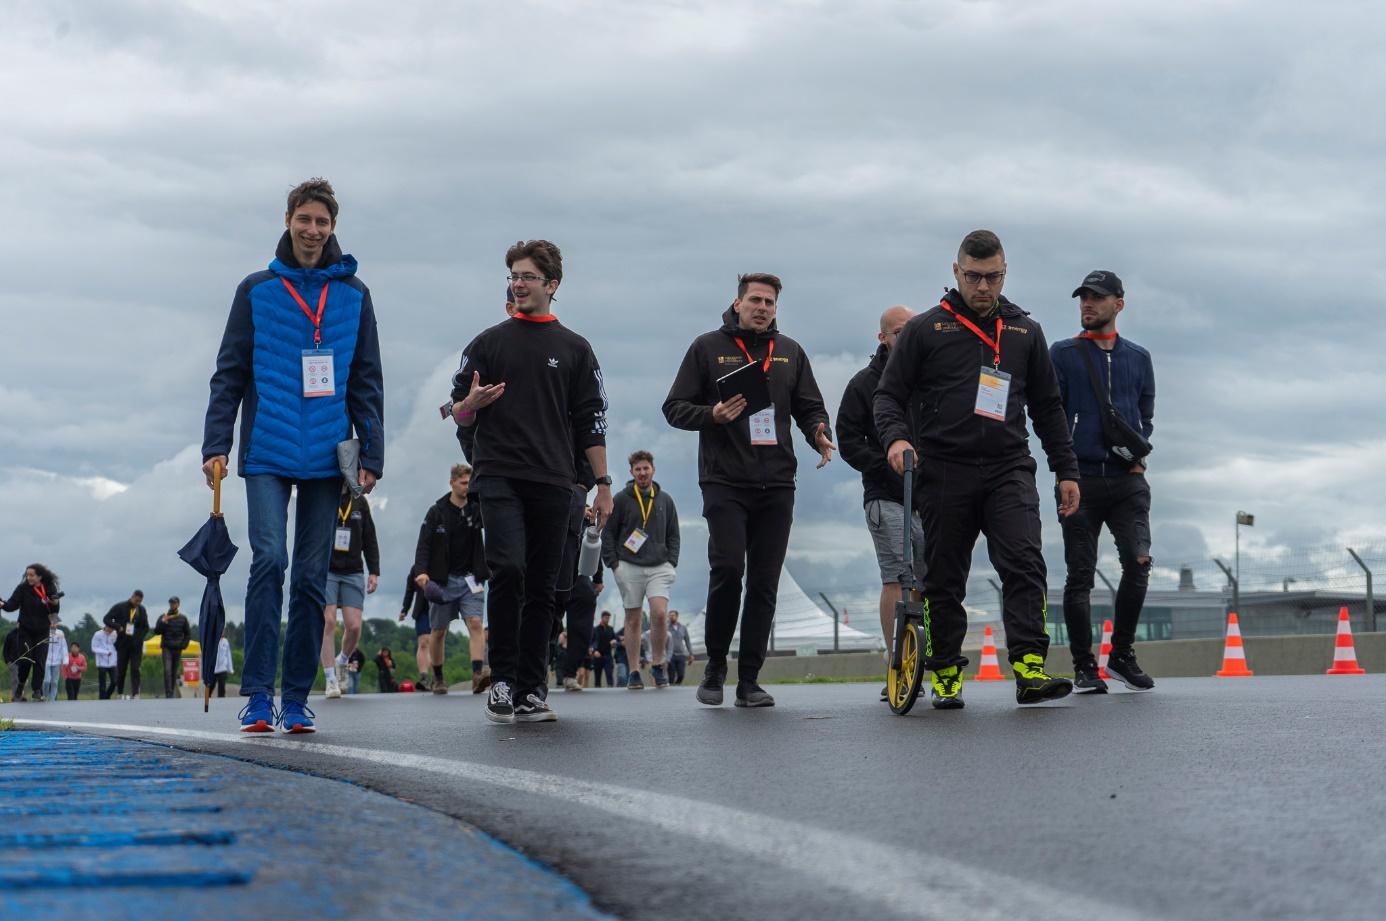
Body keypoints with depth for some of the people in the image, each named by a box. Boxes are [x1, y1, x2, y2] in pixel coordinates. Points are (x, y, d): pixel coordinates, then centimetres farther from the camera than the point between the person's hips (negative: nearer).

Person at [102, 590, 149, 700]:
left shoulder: (142, 610, 8)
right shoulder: (119, 607, -1)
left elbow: (146, 627, 15)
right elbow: (106, 619, -3)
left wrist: (139, 638, -1)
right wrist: (118, 627, -17)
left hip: (136, 645, 1)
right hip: (122, 644, -1)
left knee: (135, 670, -6)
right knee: (121, 670, 4)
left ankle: (135, 694, -9)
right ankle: (120, 694, 16)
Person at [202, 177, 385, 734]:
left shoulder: (353, 296, 9)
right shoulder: (256, 291, 6)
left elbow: (367, 382, 9)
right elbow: (230, 374, 5)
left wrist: (371, 456, 2)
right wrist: (215, 446, -4)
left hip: (327, 458, 2)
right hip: (267, 455, -2)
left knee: (311, 576, 4)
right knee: (269, 559, -15)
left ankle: (296, 697, 10)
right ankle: (258, 693, -12)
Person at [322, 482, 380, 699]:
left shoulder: (360, 502, 11)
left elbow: (370, 540, 14)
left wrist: (374, 571, 6)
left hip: (353, 573, 3)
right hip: (326, 571, -3)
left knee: (354, 627, -6)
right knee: (328, 623, -11)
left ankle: (342, 661, 24)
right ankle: (331, 681, -5)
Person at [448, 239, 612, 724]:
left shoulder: (574, 349, 12)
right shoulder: (488, 343, 11)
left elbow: (591, 421, 12)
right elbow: (460, 414, 11)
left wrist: (603, 484, 6)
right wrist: (472, 403, -13)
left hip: (553, 483, 2)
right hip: (499, 477, -1)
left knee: (541, 588, 2)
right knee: (508, 570, -19)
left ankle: (532, 690, 7)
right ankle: (502, 680, -10)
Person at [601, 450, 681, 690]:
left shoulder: (665, 500, 12)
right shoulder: (621, 499, 3)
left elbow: (673, 535, 17)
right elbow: (608, 533, 4)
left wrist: (671, 562, 5)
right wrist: (613, 563, -3)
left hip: (659, 567, 1)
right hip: (629, 567, -1)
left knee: (660, 613, -16)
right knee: (633, 618, 2)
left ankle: (657, 665, -2)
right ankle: (634, 672, 7)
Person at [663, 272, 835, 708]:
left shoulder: (790, 353, 16)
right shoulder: (708, 348, 6)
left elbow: (809, 407, 18)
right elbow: (675, 407, 5)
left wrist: (819, 435, -4)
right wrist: (713, 414, -14)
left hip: (776, 485, 3)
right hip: (724, 482, -3)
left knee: (764, 583, 1)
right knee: (727, 570, -15)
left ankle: (749, 680, 7)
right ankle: (714, 669, 2)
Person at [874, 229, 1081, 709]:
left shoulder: (1025, 332, 16)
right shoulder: (925, 329, 7)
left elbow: (1047, 407, 20)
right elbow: (889, 394, 6)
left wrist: (1066, 471, 14)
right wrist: (896, 437, -14)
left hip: (1009, 467, 1)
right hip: (944, 470, -1)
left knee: (1024, 565, -15)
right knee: (944, 578, 3)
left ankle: (1031, 671, -20)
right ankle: (946, 678, 12)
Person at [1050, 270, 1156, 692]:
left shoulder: (1138, 357, 16)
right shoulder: (1062, 354, 8)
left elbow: (1146, 416, 18)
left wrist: (1138, 453, 1)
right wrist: (1065, 462, -5)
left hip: (1128, 479, 2)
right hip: (1080, 478, -1)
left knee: (1138, 562, -12)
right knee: (1080, 574, -1)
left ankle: (1122, 654, 4)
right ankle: (1084, 667, 5)